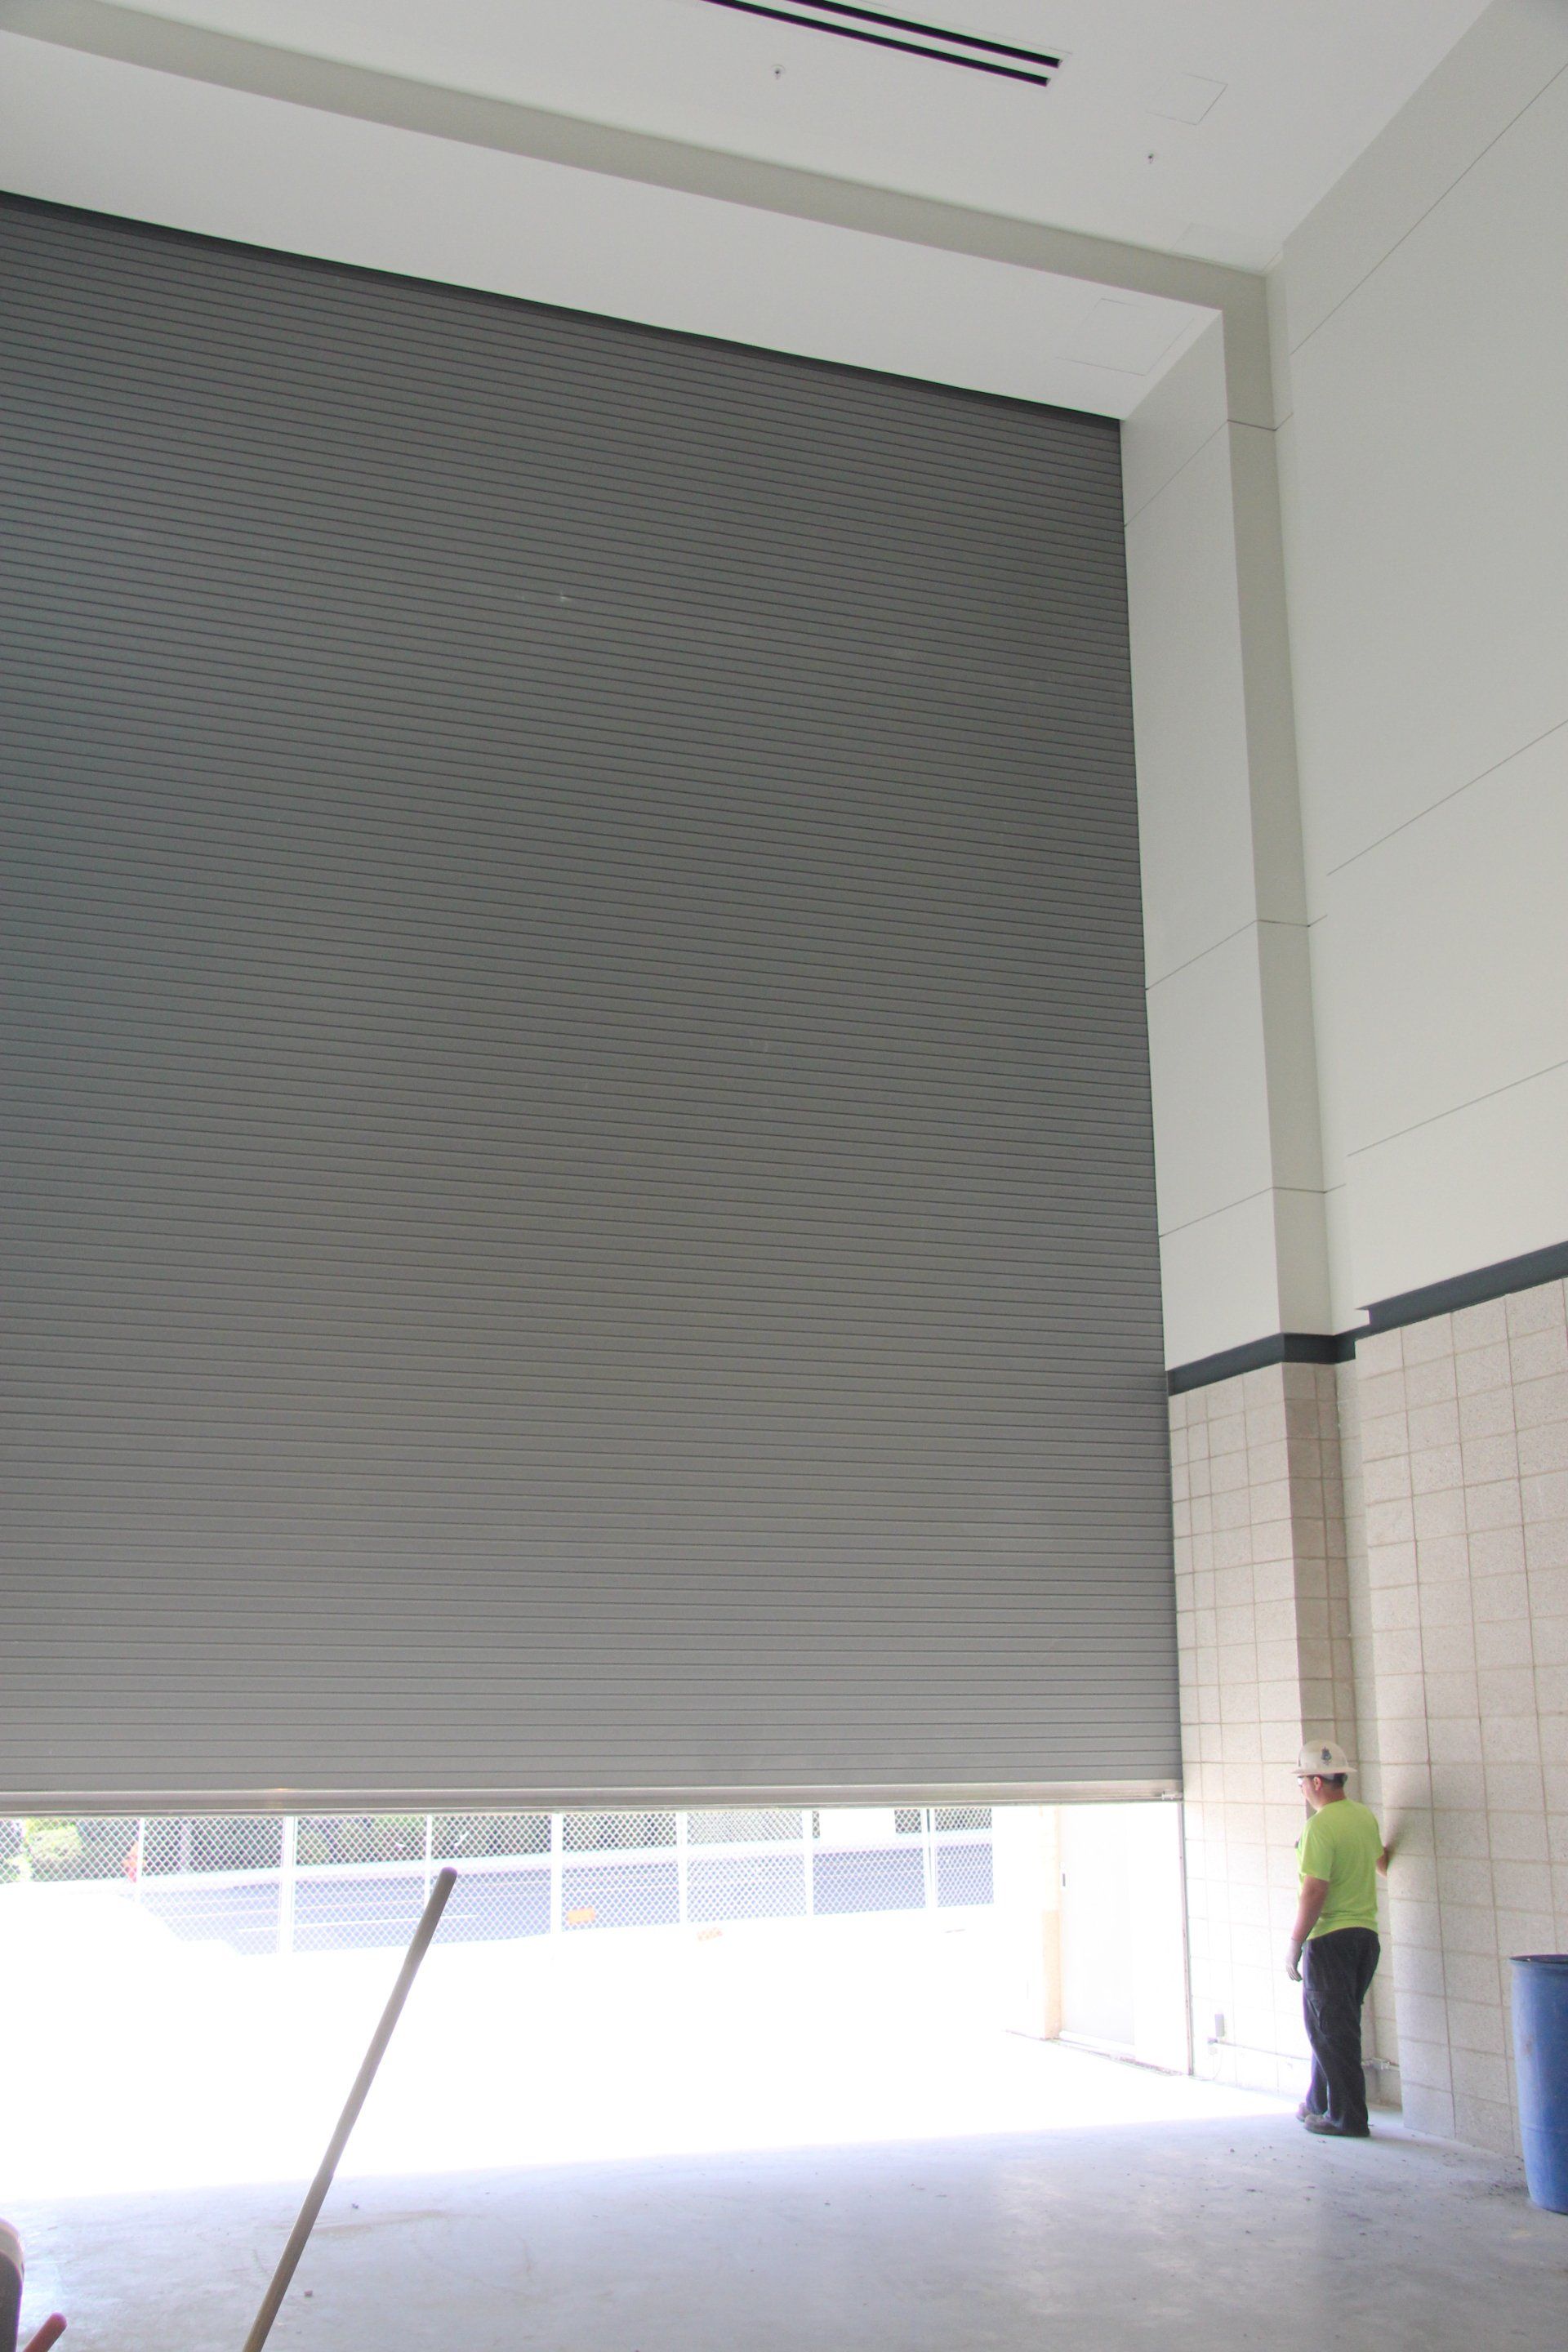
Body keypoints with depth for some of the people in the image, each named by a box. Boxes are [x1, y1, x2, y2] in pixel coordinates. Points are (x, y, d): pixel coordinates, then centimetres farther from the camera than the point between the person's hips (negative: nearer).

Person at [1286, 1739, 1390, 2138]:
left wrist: (1294, 1945, -16)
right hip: (1366, 1935, 9)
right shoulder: (1365, 1817, 7)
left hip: (1330, 1940, -8)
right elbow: (1381, 1862, 29)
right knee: (1339, 2026, 17)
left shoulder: (1321, 1826, -18)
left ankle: (1347, 2117, 4)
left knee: (1328, 2028, 1)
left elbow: (1315, 1892, -22)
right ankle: (1319, 2104, 27)